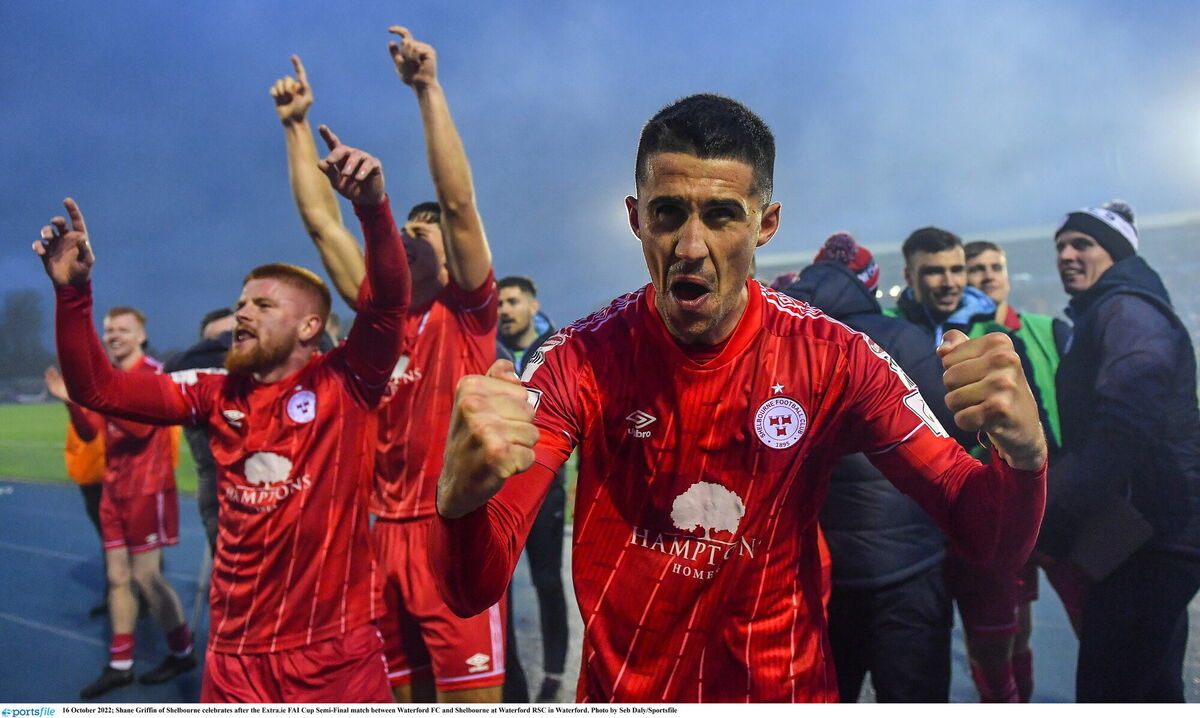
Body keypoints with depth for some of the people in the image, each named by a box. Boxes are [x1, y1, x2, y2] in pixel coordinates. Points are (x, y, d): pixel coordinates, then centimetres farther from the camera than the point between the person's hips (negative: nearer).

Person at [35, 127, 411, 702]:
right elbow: (97, 388, 7)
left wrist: (372, 208, -35)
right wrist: (73, 291, -4)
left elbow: (389, 302, -20)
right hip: (236, 654, 4)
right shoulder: (218, 395, 6)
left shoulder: (345, 383, -6)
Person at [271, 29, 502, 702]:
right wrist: (296, 123, 16)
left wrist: (429, 89, -15)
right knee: (412, 697, 14)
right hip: (390, 533, 6)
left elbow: (459, 199, -13)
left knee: (472, 700, -1)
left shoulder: (468, 314, -1)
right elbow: (321, 219, 15)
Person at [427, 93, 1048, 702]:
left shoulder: (833, 359, -14)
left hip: (785, 687, 1)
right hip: (621, 690, 0)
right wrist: (461, 497, -47)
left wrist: (1025, 458, -36)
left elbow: (991, 539, -14)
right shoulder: (581, 361, -17)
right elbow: (473, 591, -24)